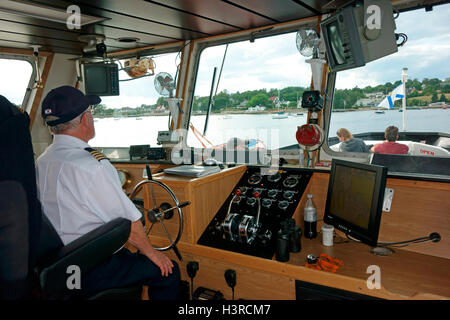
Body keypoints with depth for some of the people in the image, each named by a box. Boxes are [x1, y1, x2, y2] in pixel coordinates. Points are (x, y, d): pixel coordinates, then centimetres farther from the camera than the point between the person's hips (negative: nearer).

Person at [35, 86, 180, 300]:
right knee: (168, 271, -1)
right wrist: (150, 252, -4)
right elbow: (127, 221, -21)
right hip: (90, 271, -9)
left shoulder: (42, 161, 3)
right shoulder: (91, 166, -26)